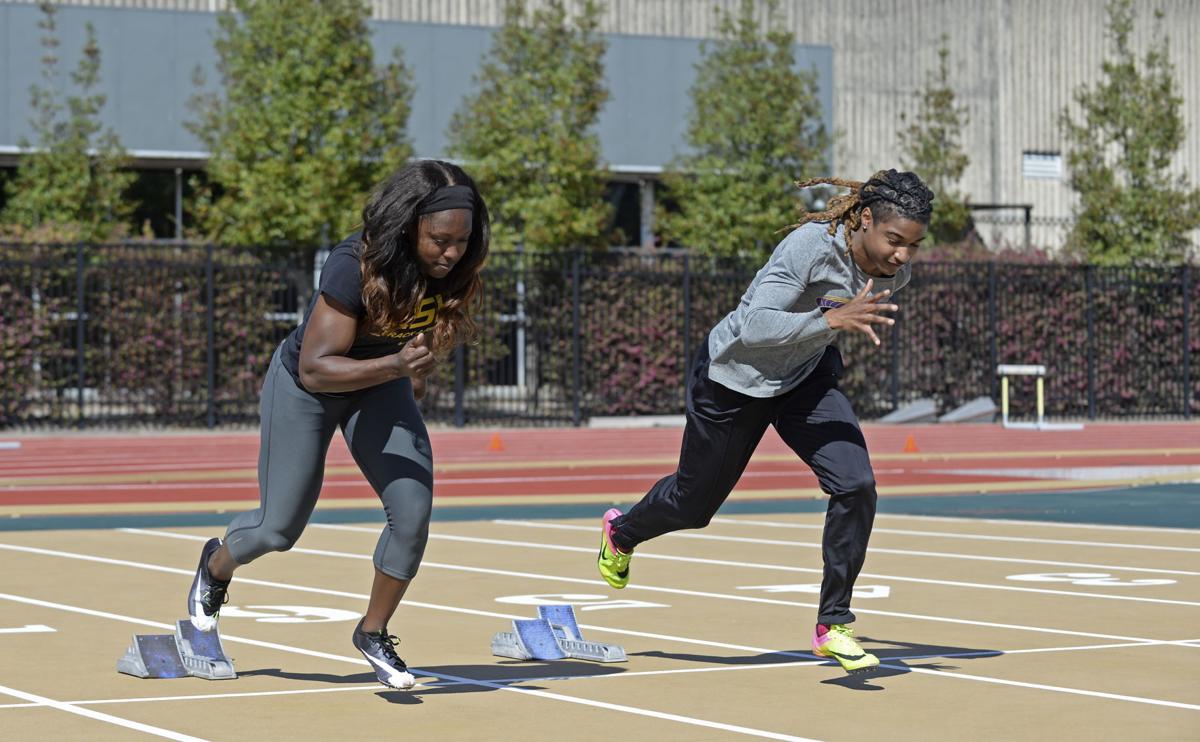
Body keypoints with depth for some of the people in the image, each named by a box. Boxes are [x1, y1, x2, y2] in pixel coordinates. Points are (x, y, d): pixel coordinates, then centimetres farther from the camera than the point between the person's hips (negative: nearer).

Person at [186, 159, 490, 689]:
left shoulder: (453, 266, -21)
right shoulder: (355, 266, -38)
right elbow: (315, 368, -38)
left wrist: (417, 374, 10)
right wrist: (395, 365, -49)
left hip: (381, 384, 4)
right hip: (306, 387, -4)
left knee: (413, 511, -13)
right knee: (280, 529, 8)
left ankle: (374, 633, 8)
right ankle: (216, 566, 43)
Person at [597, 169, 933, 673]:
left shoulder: (897, 270, -14)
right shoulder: (810, 247, -36)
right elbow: (753, 328, -43)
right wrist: (831, 319, -53)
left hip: (806, 378, 5)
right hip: (735, 379, -5)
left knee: (856, 486, -17)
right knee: (693, 504, 15)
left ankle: (832, 626, -3)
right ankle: (620, 532, 50)